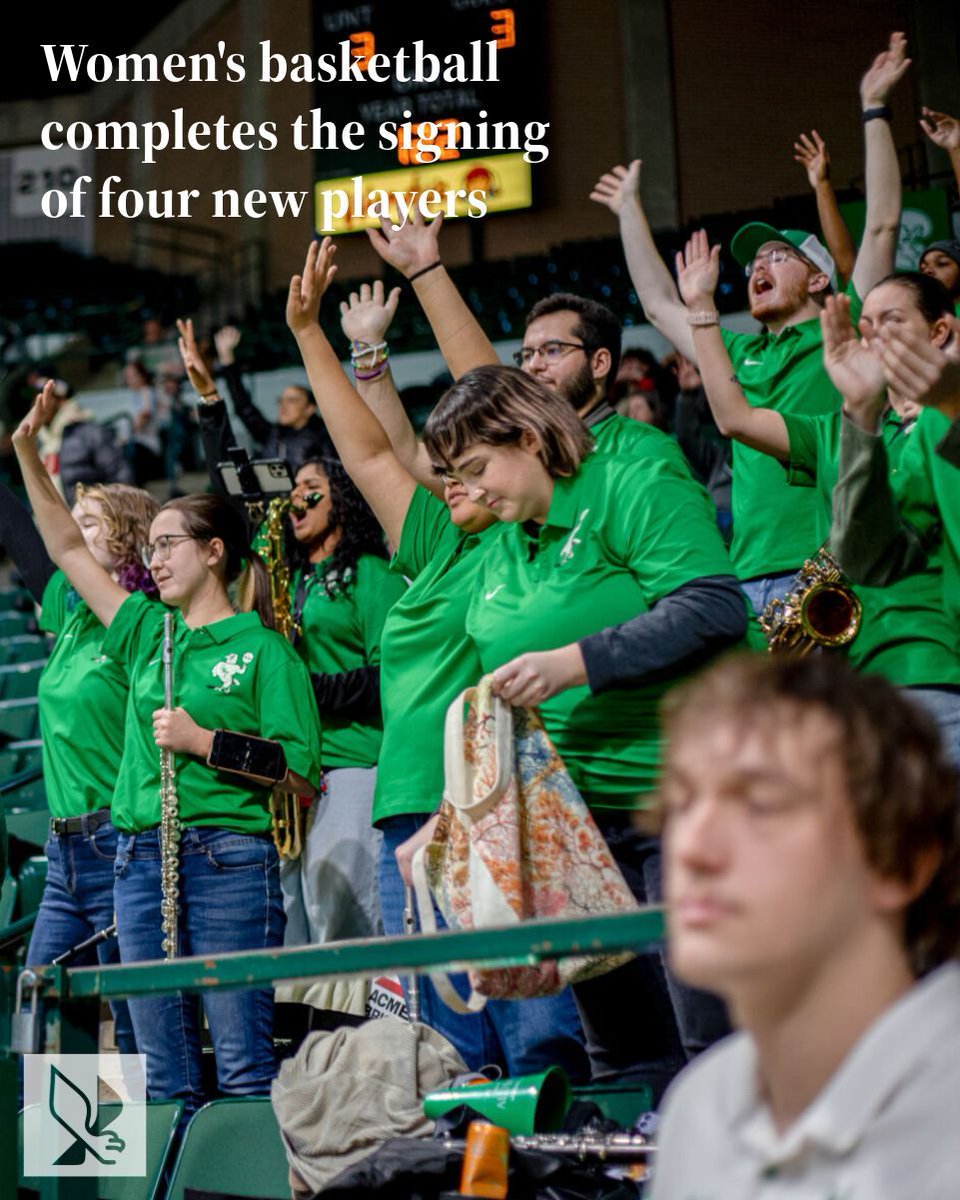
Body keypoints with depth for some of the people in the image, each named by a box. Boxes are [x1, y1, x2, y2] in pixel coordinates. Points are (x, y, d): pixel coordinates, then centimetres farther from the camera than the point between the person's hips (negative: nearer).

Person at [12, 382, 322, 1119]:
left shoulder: (263, 648, -2)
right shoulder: (148, 631, 15)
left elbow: (300, 772, -7)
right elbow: (68, 549, 18)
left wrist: (205, 742, -13)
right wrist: (28, 454, 12)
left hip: (228, 857, -6)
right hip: (141, 856, 6)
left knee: (242, 1058, -7)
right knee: (163, 1065, 7)